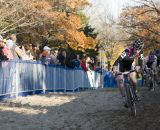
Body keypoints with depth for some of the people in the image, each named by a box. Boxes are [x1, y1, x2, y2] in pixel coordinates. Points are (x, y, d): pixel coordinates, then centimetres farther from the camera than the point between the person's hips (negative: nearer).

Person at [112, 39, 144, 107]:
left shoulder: (140, 52, -22)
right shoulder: (128, 51, -37)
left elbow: (140, 61, -18)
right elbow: (118, 59, -46)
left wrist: (138, 67, -40)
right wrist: (114, 68, -61)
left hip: (130, 64, 3)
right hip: (122, 64, -3)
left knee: (132, 78, -18)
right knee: (120, 80, -16)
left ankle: (135, 92, 7)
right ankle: (124, 98, -9)